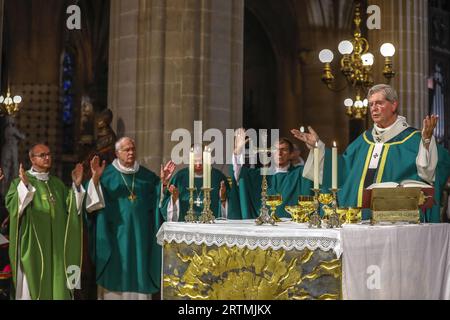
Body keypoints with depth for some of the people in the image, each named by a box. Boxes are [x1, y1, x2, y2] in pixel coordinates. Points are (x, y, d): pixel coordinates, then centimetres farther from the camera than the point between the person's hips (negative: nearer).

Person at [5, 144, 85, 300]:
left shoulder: (57, 183, 15)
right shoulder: (20, 182, 0)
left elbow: (71, 208, 7)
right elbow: (11, 205, -17)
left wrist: (76, 185, -6)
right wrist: (24, 185, -33)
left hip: (56, 245, 4)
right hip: (33, 244, -4)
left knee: (58, 285, 6)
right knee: (32, 284, -2)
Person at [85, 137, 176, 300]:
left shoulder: (147, 175, 11)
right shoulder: (107, 174, 2)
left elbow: (159, 200, 9)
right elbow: (93, 200, -7)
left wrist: (163, 182, -6)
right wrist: (95, 179, -22)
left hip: (141, 235, 3)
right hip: (115, 234, -2)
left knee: (139, 273, 5)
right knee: (116, 273, 0)